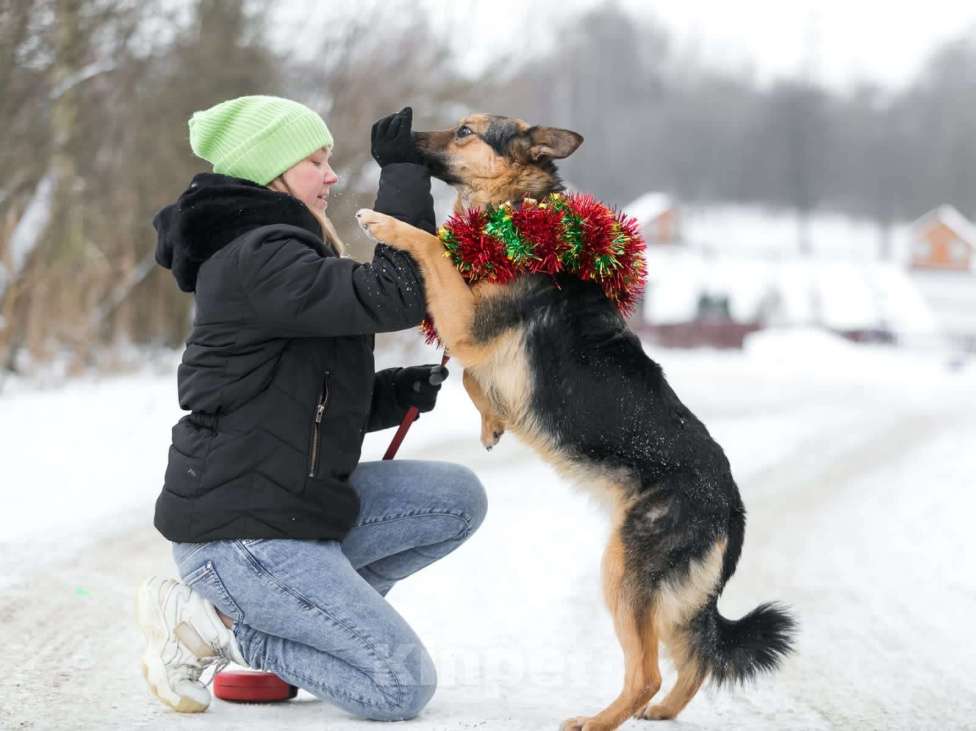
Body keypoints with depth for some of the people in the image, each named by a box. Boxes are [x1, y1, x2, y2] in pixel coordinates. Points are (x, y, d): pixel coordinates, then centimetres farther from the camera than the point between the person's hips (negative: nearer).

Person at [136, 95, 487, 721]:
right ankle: (207, 626, -2)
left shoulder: (281, 255, 18)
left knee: (458, 499, 2)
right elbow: (395, 298, -23)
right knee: (402, 688, -9)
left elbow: (324, 405, 18)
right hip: (238, 533, -10)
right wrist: (402, 172, -17)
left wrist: (401, 392, 2)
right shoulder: (257, 260, -16)